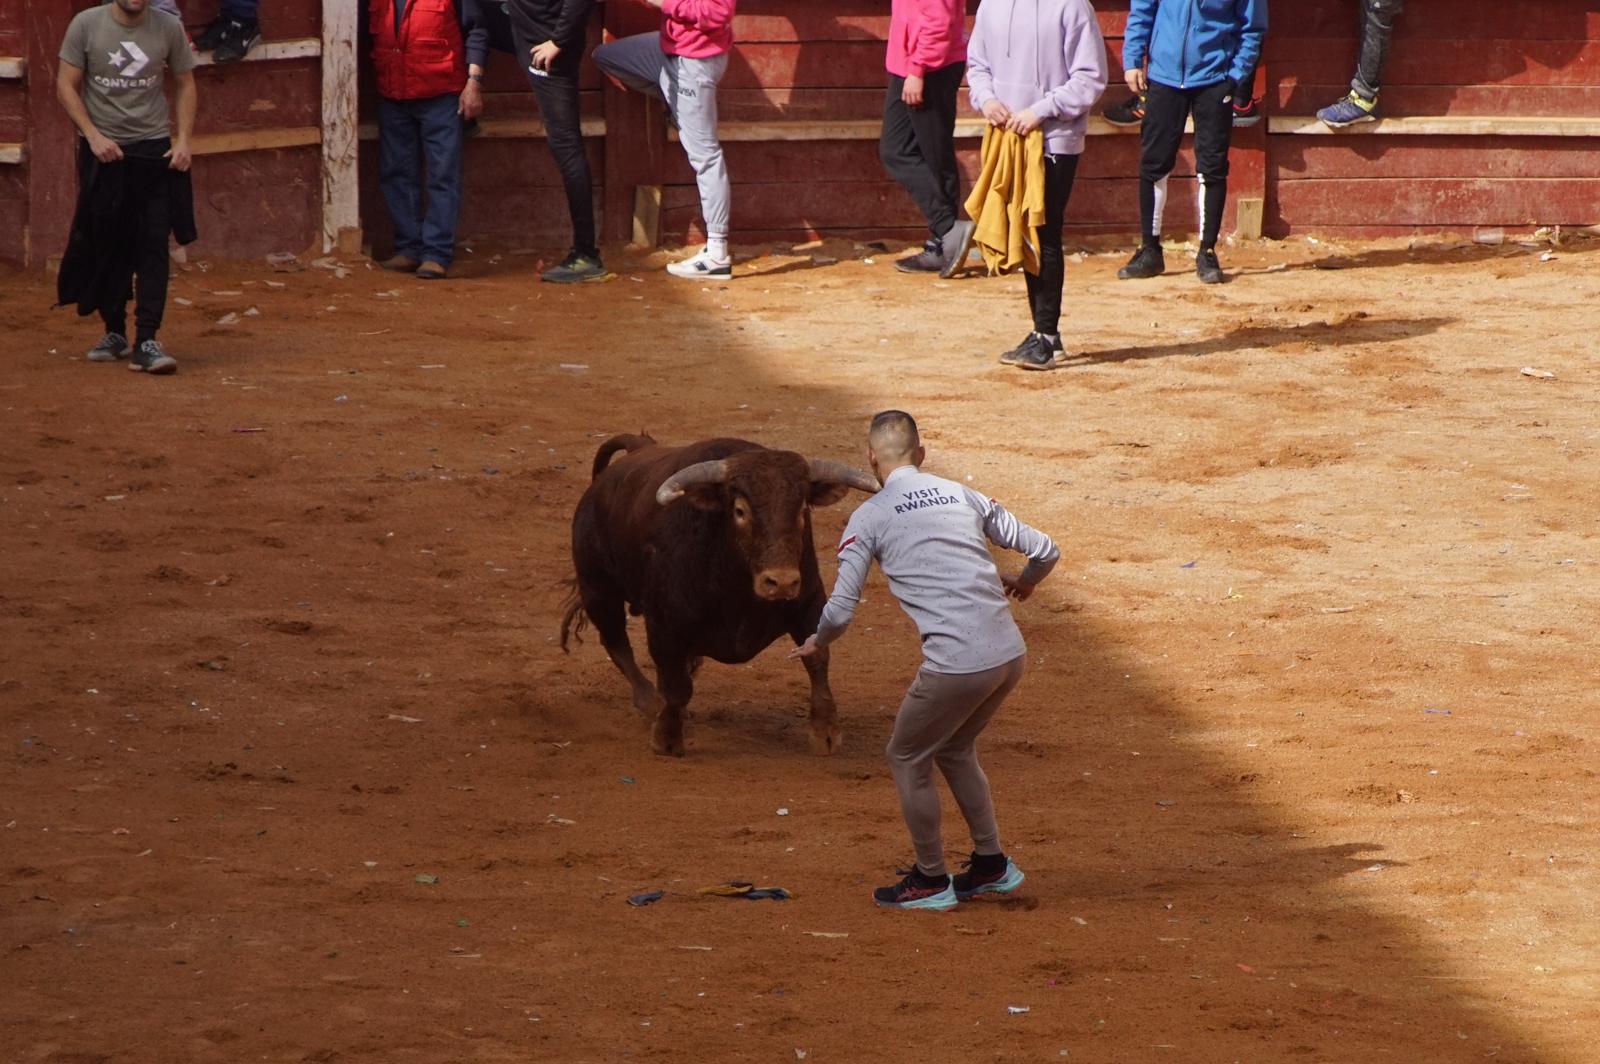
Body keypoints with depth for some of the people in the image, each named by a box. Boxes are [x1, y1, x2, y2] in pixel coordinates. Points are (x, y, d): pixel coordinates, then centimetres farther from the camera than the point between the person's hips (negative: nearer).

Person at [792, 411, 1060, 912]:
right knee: (954, 749, 28)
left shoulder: (869, 518, 0)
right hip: (1011, 655, 6)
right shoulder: (963, 496, 13)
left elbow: (840, 611, -3)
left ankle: (931, 879, 25)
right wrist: (1023, 584, 37)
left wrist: (817, 643, 20)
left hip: (955, 665, -6)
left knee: (907, 758, 17)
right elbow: (1045, 550, 14)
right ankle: (992, 865, 34)